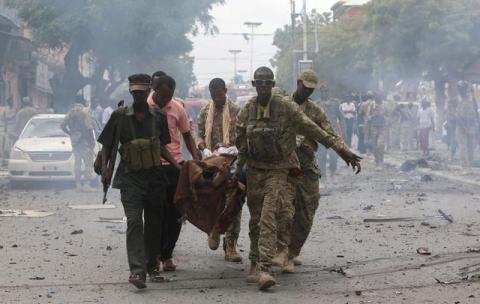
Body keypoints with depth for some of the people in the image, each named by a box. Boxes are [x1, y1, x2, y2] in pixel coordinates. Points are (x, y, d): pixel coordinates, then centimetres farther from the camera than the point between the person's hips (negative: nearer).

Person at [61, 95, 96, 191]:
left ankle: (78, 184, 12)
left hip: (74, 141, 6)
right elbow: (89, 127, -15)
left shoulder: (70, 112, 9)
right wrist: (92, 140, -8)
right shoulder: (85, 111, -9)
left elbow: (63, 125, 7)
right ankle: (86, 184, -12)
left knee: (77, 163, 12)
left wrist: (70, 133, 16)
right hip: (84, 140, -6)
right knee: (88, 162, -4)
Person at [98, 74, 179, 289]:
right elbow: (107, 145, 7)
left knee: (154, 223, 9)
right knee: (134, 222, -15)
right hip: (130, 177, -3)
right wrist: (105, 167, -6)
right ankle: (137, 270, -23)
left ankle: (152, 266, 24)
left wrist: (177, 166, 7)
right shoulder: (119, 116, 0)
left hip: (155, 176, 3)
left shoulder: (158, 117, 6)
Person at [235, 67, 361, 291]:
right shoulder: (246, 112, 3)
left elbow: (313, 130, -11)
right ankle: (255, 266, 22)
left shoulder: (286, 108, -9)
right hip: (255, 169, 4)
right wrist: (238, 169, 17)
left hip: (279, 169, -4)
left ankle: (264, 269, -23)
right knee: (255, 220, 9)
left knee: (268, 218, -18)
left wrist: (341, 149, -15)